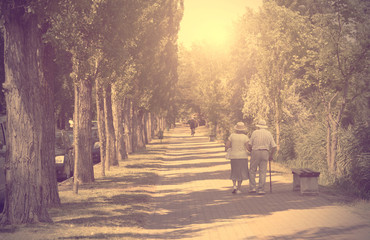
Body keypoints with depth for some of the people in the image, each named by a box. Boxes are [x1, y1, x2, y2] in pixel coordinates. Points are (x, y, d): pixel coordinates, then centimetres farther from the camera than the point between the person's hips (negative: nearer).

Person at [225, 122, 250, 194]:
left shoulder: (232, 135, -2)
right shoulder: (245, 137, -8)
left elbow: (226, 146, -4)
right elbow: (248, 147, -11)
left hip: (233, 156, 2)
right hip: (243, 157, -2)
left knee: (234, 172, 15)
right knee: (241, 173, 7)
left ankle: (234, 185, -4)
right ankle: (238, 189, 5)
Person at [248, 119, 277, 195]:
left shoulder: (255, 133, 1)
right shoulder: (269, 134, 8)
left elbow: (249, 145, -1)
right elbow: (274, 147, 5)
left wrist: (251, 151, 18)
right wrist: (271, 156, 18)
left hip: (255, 152, -2)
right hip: (265, 153, 2)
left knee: (252, 171, 9)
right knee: (262, 172, 4)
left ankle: (252, 188, 4)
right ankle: (261, 190, -1)